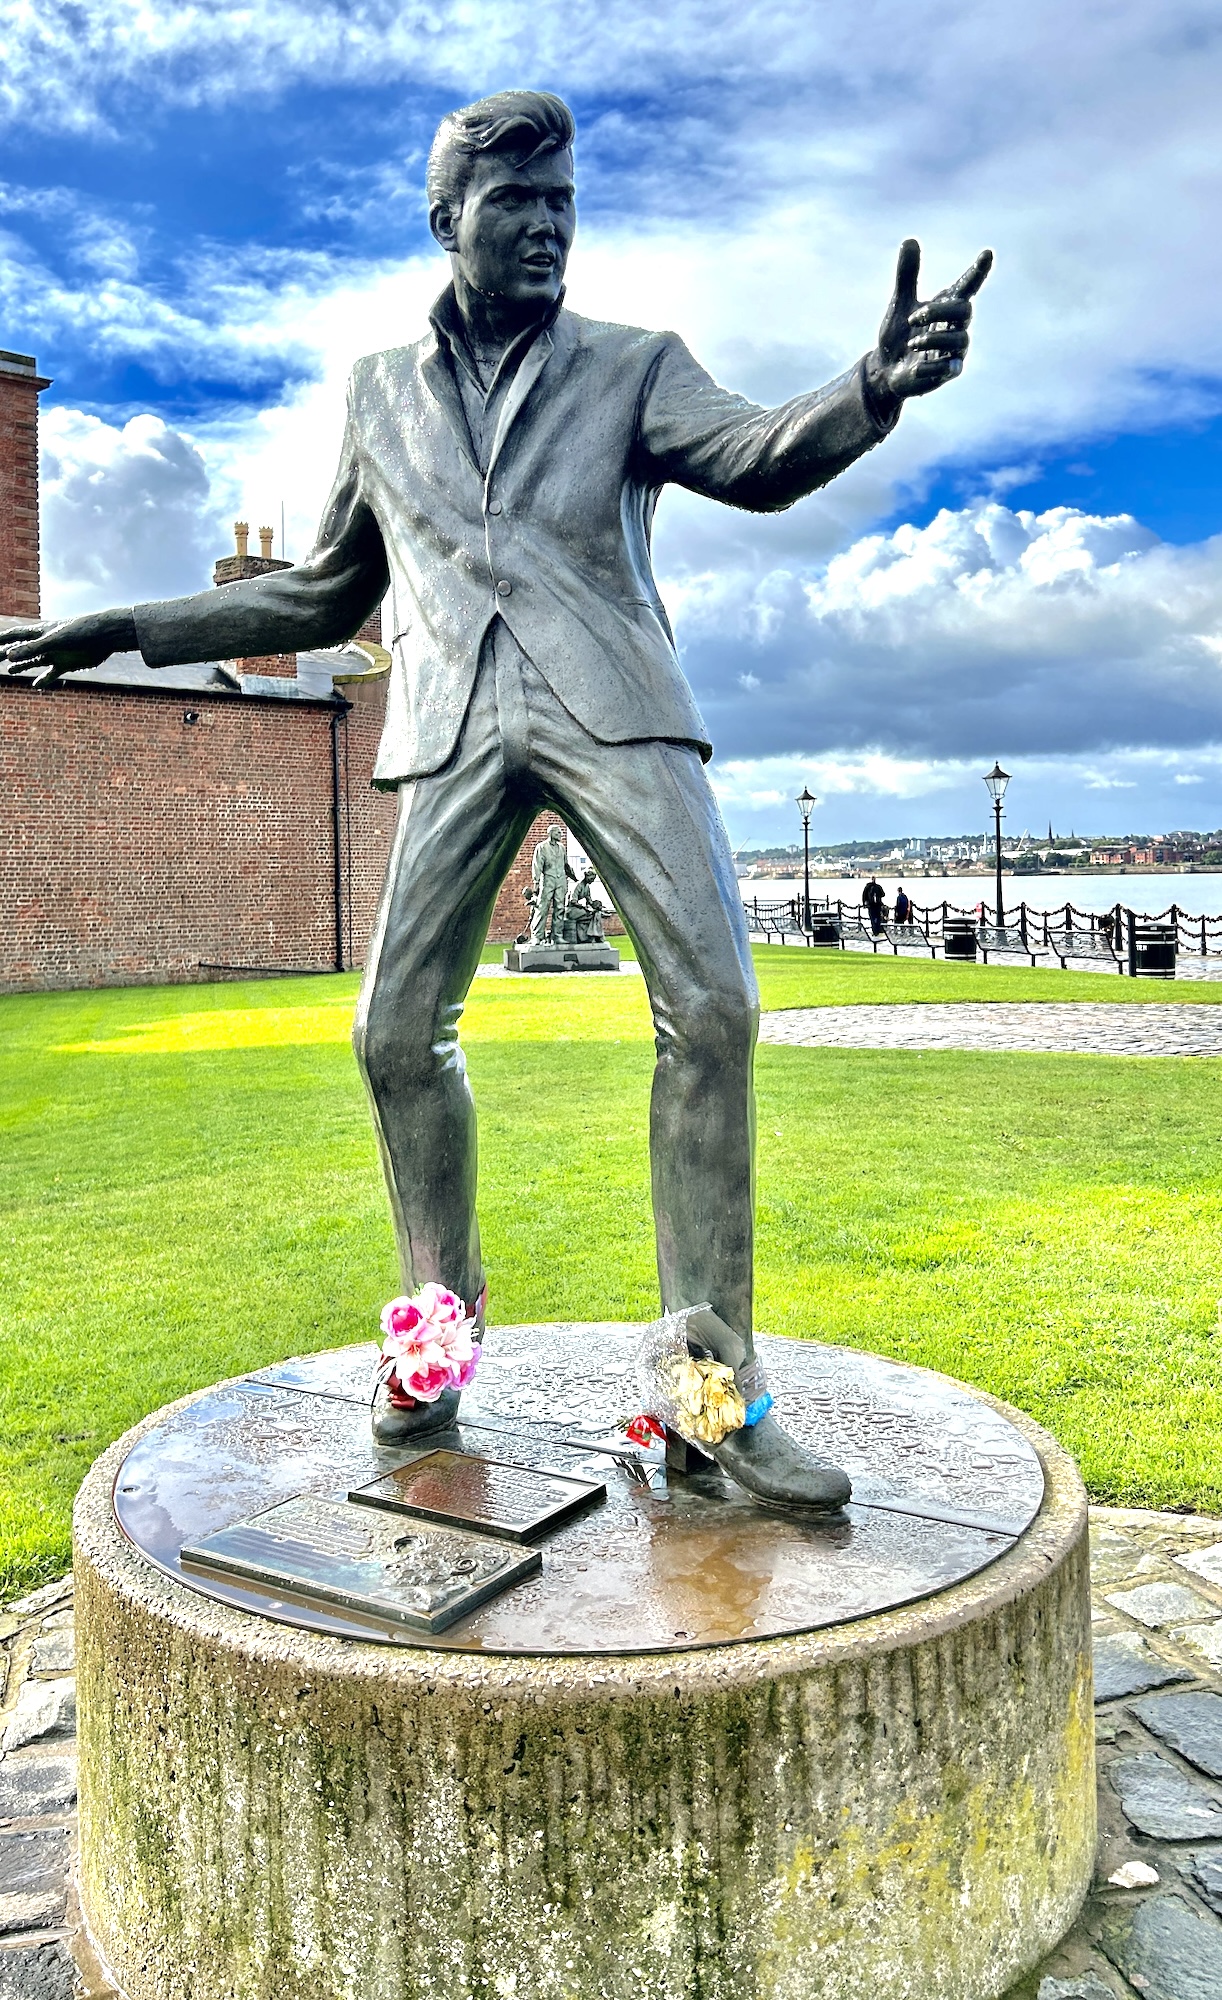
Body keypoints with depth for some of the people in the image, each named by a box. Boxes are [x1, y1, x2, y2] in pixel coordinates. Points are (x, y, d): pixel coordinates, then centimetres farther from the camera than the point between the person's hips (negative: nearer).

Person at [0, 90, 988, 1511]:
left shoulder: (631, 366, 14)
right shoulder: (381, 393, 21)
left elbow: (760, 458, -5)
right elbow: (324, 593, 26)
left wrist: (876, 384, -27)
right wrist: (128, 629, 22)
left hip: (611, 708, -2)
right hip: (457, 730, 2)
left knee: (709, 1007, -17)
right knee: (398, 1033, -5)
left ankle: (712, 1385, -9)